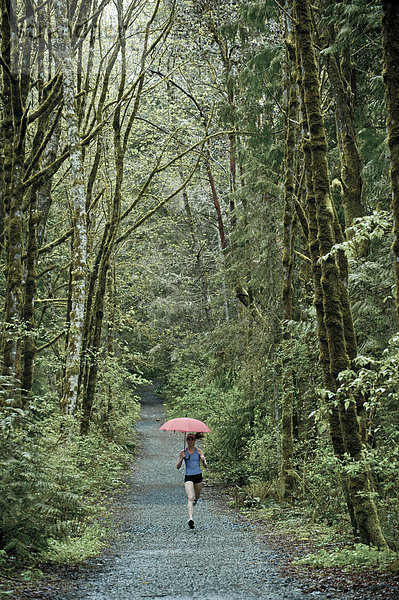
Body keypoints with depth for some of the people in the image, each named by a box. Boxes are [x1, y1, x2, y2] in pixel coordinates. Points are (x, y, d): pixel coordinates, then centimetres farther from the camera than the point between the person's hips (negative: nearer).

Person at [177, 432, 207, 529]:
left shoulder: (199, 451, 2)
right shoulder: (183, 452, 3)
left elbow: (205, 466, -2)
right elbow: (178, 467, 4)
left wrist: (203, 460, -25)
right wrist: (182, 458, -14)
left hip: (198, 476, 2)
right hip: (188, 477, -2)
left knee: (197, 497, 19)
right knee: (190, 498, -19)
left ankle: (195, 499, 57)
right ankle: (191, 519, -30)